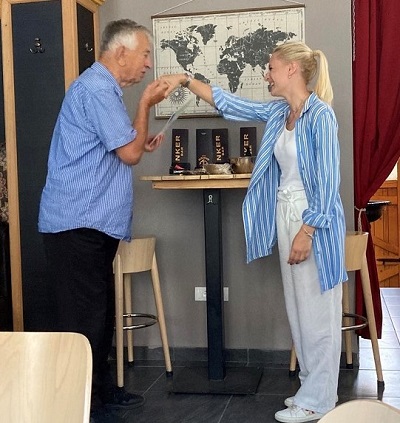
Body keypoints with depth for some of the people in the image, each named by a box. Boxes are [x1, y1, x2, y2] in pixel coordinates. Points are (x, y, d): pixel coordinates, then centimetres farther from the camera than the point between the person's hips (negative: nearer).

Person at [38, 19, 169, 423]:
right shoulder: (95, 89, -15)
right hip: (78, 223, -10)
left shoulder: (104, 89, 19)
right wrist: (146, 104, -3)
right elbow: (129, 152, -14)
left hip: (93, 223, 10)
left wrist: (141, 147, 12)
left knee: (99, 313, 16)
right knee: (81, 319, -3)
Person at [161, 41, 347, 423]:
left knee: (317, 311, 1)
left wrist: (306, 232, -19)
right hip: (285, 216, 9)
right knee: (298, 309, 14)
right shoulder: (277, 113, 9)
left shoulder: (320, 114, -14)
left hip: (314, 223, -8)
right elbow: (228, 104, 17)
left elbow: (327, 180, -17)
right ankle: (312, 388, 27)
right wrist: (186, 81, 13)